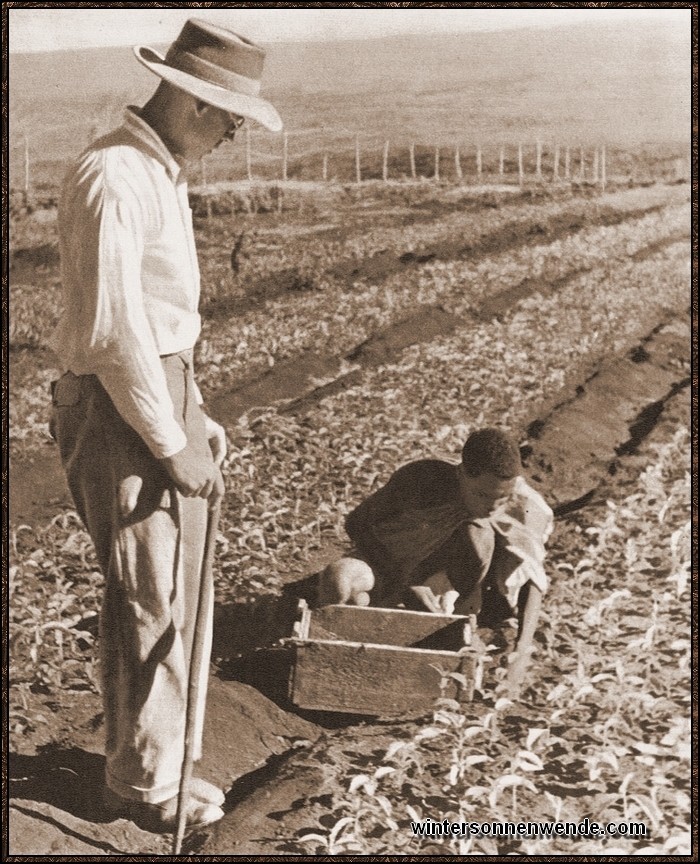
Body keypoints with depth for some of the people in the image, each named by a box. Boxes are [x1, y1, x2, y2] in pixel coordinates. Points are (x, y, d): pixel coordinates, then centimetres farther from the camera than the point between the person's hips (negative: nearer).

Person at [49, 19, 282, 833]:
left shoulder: (162, 174, 13)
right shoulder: (112, 178, -19)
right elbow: (113, 330, -24)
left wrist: (193, 413, 15)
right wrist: (171, 444, -18)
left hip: (160, 396, 10)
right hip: (117, 409, -10)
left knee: (176, 590, 17)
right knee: (147, 600, 2)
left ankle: (158, 758, 32)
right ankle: (143, 780, 19)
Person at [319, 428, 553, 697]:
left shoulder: (523, 506, -23)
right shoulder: (420, 479, -27)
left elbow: (532, 577, -17)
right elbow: (357, 523, -17)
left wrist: (522, 651, -30)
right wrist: (406, 583, -28)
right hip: (396, 570, -1)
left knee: (478, 531, -33)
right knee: (338, 579, -34)